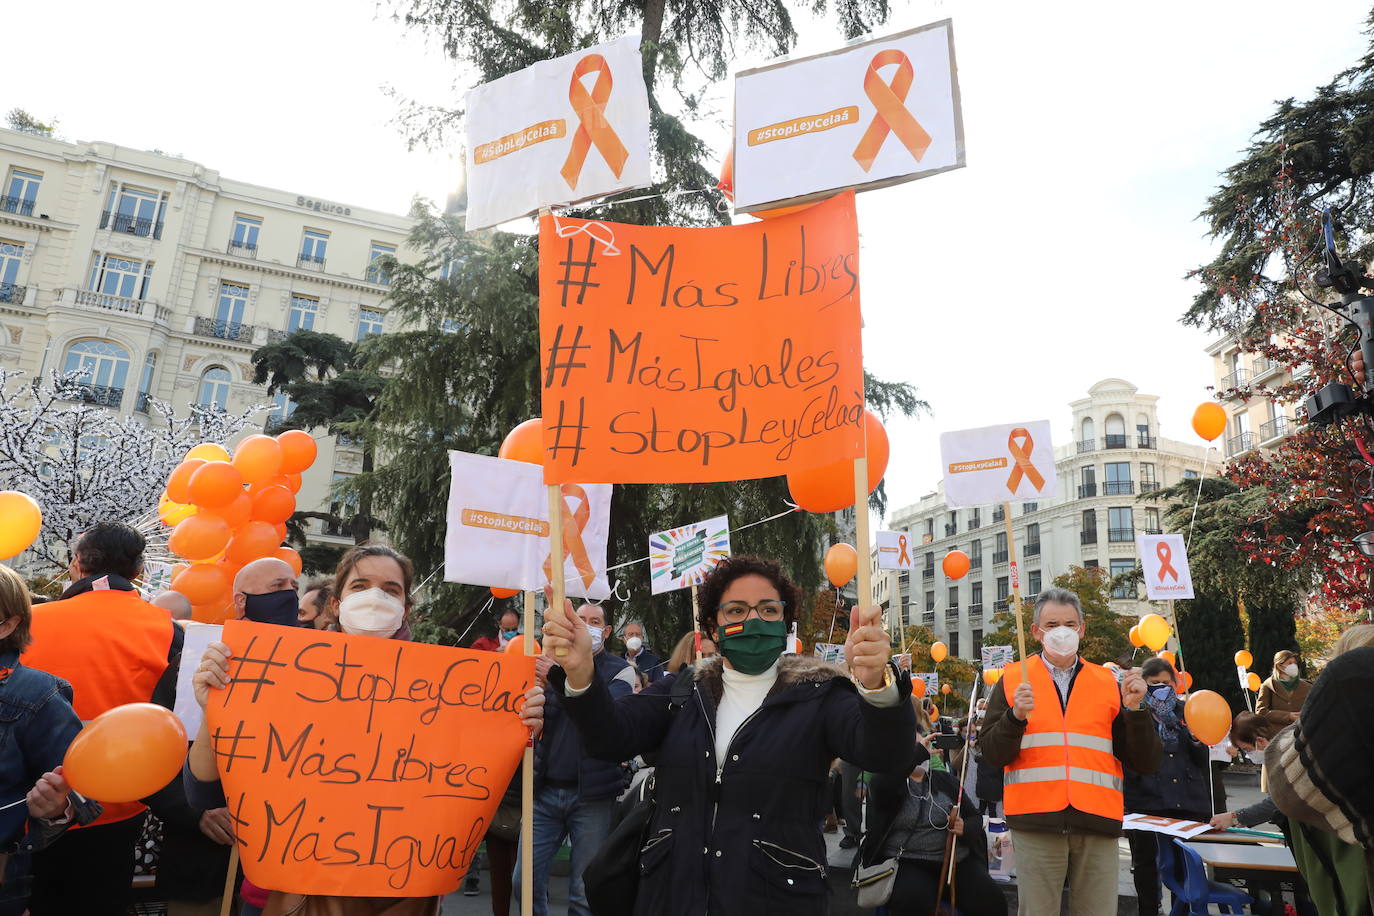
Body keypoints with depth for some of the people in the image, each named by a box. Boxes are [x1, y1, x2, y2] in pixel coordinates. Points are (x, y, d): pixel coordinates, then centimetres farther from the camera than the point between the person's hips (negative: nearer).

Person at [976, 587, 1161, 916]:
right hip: (1036, 825, -1)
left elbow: (1145, 763, 9)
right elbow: (991, 754, 1)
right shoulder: (1014, 680, 7)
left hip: (1098, 823, 2)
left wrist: (1134, 709, -4)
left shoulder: (1108, 683, 13)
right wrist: (1016, 716, -15)